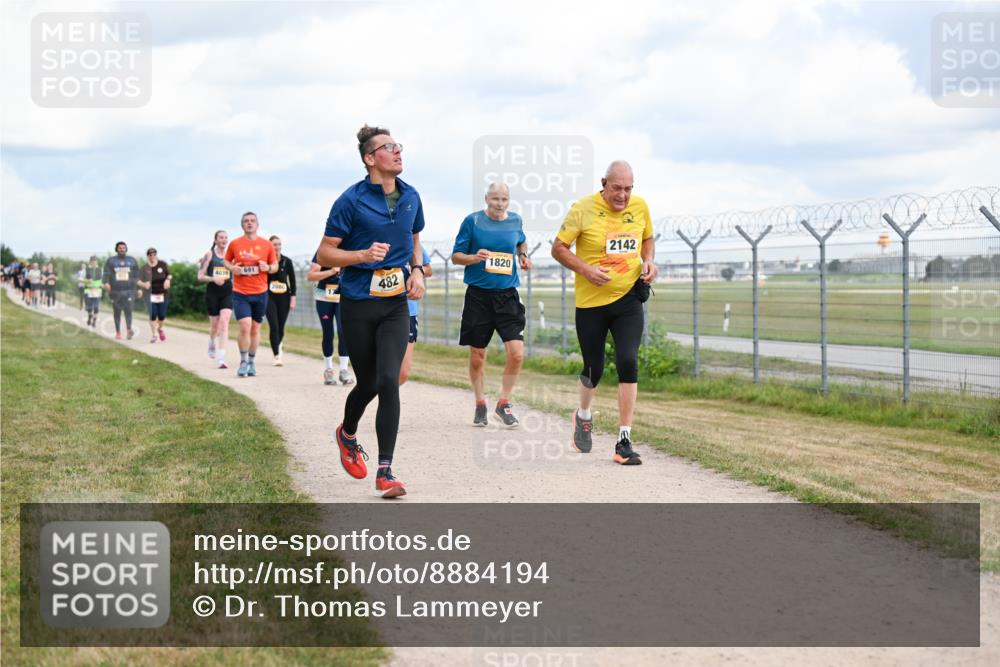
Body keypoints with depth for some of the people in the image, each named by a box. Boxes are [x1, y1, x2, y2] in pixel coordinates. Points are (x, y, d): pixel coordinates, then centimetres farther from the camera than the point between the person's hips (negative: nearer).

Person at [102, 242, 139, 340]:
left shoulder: (132, 261, 12)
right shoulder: (110, 261, 7)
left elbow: (137, 276, 15)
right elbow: (106, 273, -4)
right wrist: (106, 283, -22)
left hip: (128, 290, 0)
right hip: (115, 291, 0)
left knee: (128, 309, -17)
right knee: (117, 312, 6)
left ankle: (129, 329, -26)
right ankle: (118, 332, 15)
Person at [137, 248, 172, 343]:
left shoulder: (163, 265, -2)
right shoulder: (144, 268, -6)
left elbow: (169, 274, 10)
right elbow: (139, 281, -4)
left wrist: (167, 280, -12)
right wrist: (144, 284, -25)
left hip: (162, 294, 1)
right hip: (151, 295, -1)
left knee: (162, 315, 2)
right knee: (152, 315, -5)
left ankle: (160, 328, 33)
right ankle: (153, 334, 10)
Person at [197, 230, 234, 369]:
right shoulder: (209, 255, 0)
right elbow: (200, 276, -2)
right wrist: (213, 279, -17)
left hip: (228, 292, 1)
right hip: (212, 292, -1)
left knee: (224, 322, -15)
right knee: (214, 325, 9)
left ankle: (221, 358, -19)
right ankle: (211, 343, 45)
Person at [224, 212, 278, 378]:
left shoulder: (266, 244, 3)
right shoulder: (234, 244, 1)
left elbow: (275, 265, 10)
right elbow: (226, 261, 14)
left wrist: (268, 267, -12)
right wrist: (232, 268, -8)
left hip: (260, 293, 2)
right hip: (240, 293, -2)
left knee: (255, 328, 10)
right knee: (244, 326, -14)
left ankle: (252, 362, 23)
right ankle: (243, 361, 1)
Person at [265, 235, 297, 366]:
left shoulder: (287, 261, 4)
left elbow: (292, 280, 6)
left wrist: (293, 298, 1)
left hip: (284, 297, 2)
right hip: (269, 297, -2)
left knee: (281, 327, 7)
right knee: (273, 326, -12)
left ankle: (277, 345, 36)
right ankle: (277, 355, -11)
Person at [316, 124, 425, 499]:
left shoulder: (410, 197, 6)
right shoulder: (351, 200, -10)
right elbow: (324, 254, -7)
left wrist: (417, 271, 5)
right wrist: (364, 255, -22)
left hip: (396, 304, 3)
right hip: (358, 303, -3)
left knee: (389, 382, -12)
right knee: (368, 384, 6)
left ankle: (385, 472, -10)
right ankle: (347, 434, 41)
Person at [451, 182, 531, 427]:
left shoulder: (515, 221, 7)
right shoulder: (472, 221, -3)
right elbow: (456, 255, 1)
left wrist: (523, 255, 8)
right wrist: (474, 258, -18)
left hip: (508, 294, 2)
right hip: (478, 295, -2)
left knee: (516, 353, -11)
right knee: (477, 356, 6)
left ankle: (504, 403, 6)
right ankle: (480, 405, 25)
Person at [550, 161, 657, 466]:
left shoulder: (640, 207, 2)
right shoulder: (583, 209, -10)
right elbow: (558, 248, -5)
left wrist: (648, 261, 0)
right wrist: (585, 270, -19)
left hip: (628, 300, 2)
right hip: (591, 302, -2)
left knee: (628, 363, -13)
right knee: (594, 369, 8)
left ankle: (624, 441, -8)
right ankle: (583, 416, 42)